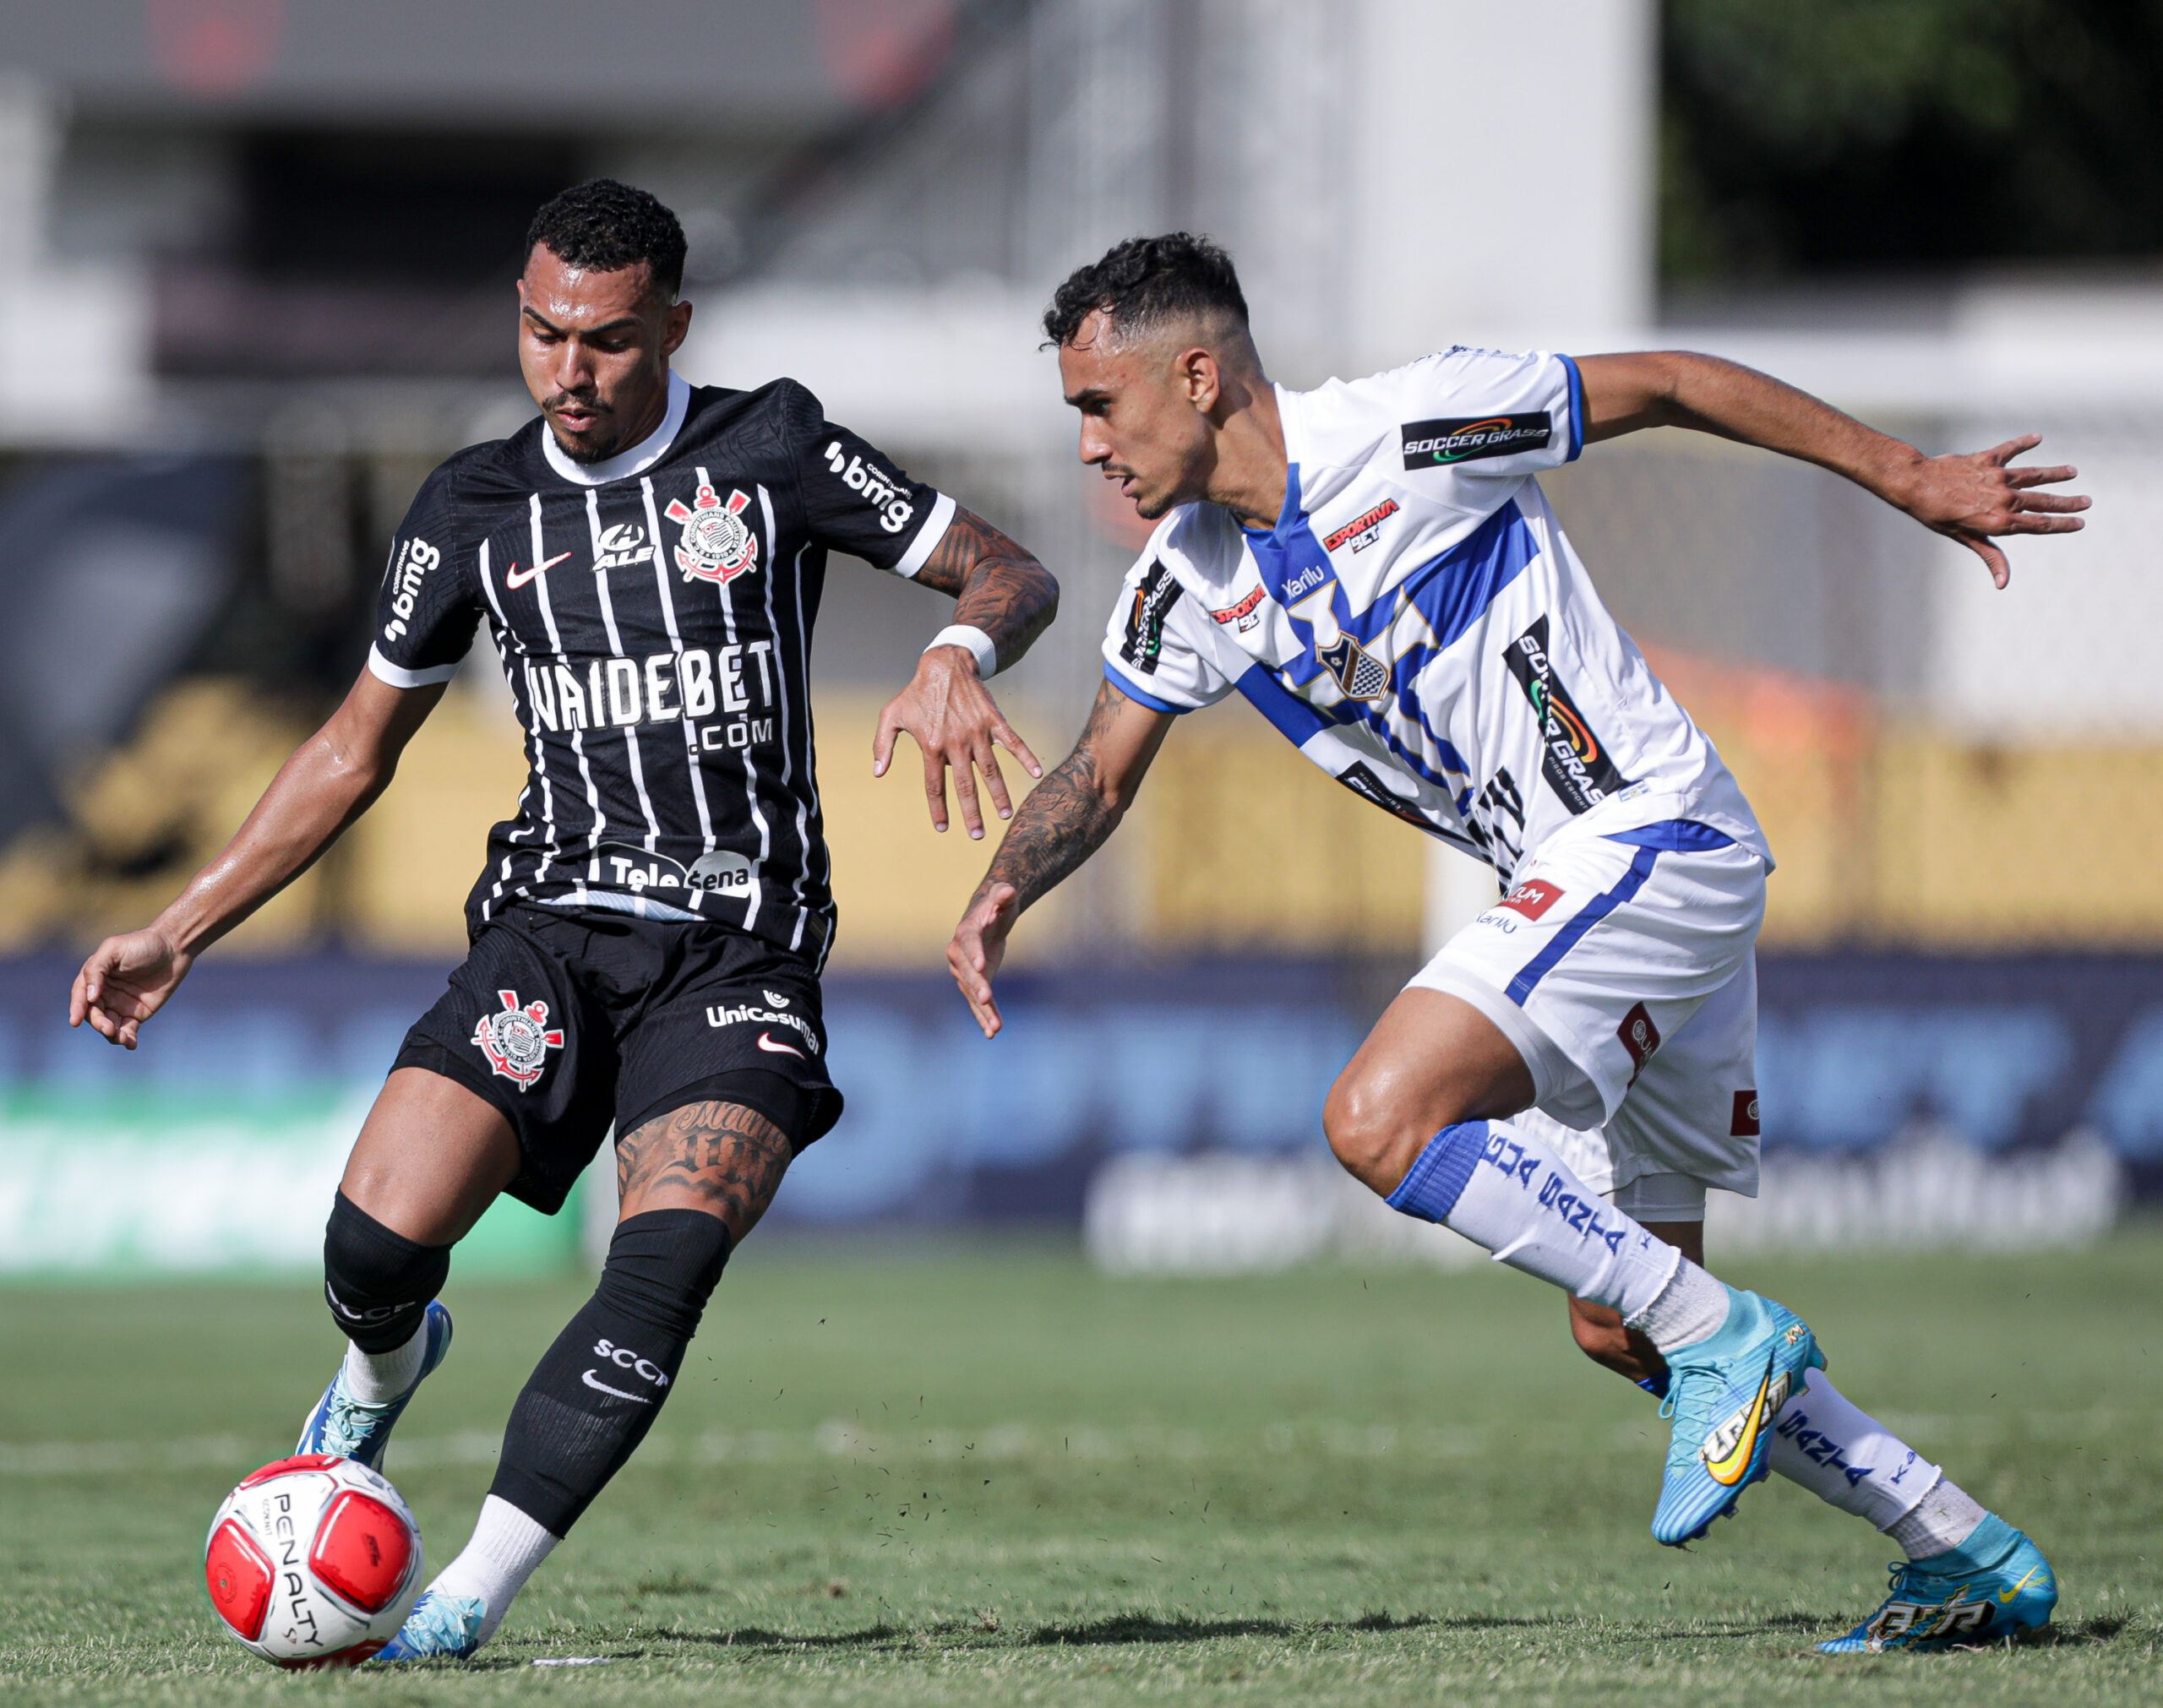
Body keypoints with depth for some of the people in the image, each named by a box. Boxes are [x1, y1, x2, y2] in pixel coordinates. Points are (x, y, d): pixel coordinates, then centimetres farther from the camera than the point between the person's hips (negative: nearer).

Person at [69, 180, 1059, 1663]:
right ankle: (383, 1375, 20)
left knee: (666, 1265, -27)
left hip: (740, 949, -2)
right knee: (375, 1243, -18)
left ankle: (472, 1597, -22)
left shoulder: (770, 450, 1)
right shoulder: (476, 509, 9)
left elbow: (1014, 578, 4)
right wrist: (182, 932, 15)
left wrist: (959, 657, -21)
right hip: (553, 929, 2)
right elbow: (357, 750, 19)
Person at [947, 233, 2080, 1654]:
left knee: (1383, 1121, -24)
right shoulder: (1186, 588, 5)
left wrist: (1912, 478, -3)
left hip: (1654, 833, -9)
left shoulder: (1408, 432, -16)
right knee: (1619, 1329, 10)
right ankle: (1973, 1556, 18)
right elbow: (1103, 772, 16)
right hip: (1575, 886, 9)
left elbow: (1668, 387, -8)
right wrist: (1006, 889, -5)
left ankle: (1726, 1336, -13)